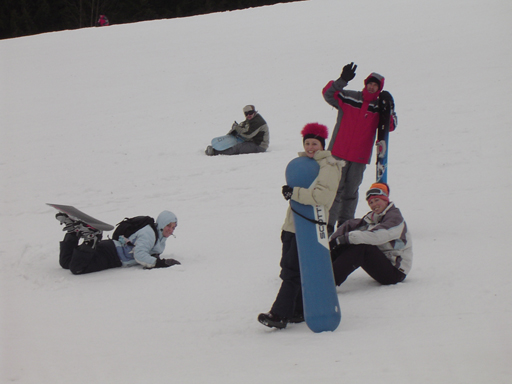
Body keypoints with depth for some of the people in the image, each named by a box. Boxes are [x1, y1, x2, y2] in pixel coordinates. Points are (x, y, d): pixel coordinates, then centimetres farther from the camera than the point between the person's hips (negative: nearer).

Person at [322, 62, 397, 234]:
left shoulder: (379, 107, 5)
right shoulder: (348, 98, 0)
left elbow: (390, 126, -1)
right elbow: (328, 93, -10)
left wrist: (389, 109, -16)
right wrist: (342, 81, -24)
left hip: (360, 156, 2)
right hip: (338, 153, -2)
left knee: (351, 191, 10)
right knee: (335, 188, -4)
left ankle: (345, 223, 20)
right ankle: (328, 224, -1)